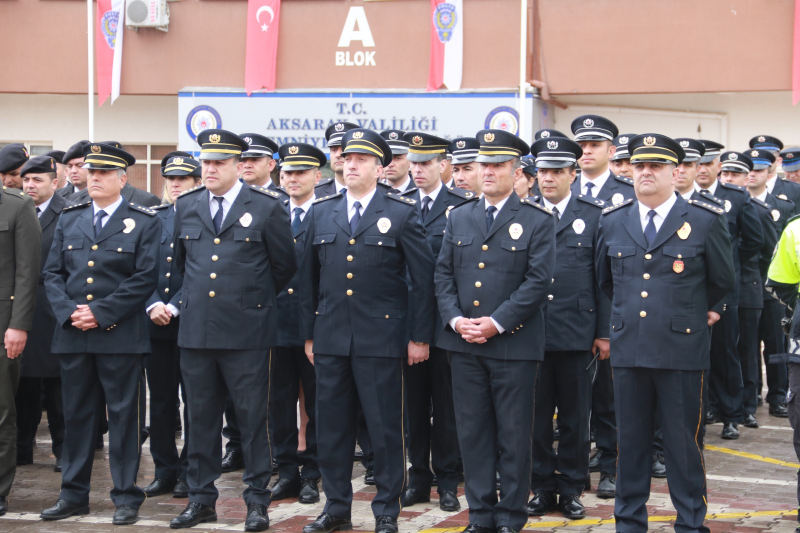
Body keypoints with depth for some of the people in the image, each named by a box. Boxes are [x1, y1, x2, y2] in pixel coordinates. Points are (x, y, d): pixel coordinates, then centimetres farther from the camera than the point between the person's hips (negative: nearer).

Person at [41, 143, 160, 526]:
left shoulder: (144, 222, 1)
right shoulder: (68, 220, 14)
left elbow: (145, 278, -7)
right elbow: (52, 273, 10)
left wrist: (101, 312, -13)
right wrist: (68, 312, -7)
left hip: (121, 336, -4)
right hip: (73, 334, 4)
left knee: (123, 416, 1)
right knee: (76, 415, 10)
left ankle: (126, 497, 9)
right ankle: (73, 495, 20)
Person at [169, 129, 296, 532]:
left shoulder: (266, 207, -2)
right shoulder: (186, 206, 11)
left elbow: (284, 266, 6)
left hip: (246, 332, -4)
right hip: (195, 329, 4)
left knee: (252, 418, 1)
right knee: (200, 418, 10)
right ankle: (201, 499, 21)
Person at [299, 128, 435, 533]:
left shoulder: (402, 213, -1)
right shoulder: (322, 212, 11)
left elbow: (422, 277, -1)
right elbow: (309, 276, 14)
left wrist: (420, 337, -4)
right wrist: (308, 332, 11)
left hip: (381, 337, -4)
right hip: (330, 338, 4)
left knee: (385, 428, 2)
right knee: (331, 426, 9)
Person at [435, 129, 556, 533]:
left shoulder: (538, 221, -2)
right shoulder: (458, 218, 12)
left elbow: (539, 281, -9)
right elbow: (444, 274, 10)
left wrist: (497, 323, -15)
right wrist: (455, 319, -5)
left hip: (514, 344, -4)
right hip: (464, 343, 4)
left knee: (514, 435, 3)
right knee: (472, 432, 8)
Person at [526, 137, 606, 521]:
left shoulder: (593, 215, 3)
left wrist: (604, 331, -2)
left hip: (576, 333, -1)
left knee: (575, 416, 7)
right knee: (536, 414, 7)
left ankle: (571, 488, 19)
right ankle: (541, 487, 19)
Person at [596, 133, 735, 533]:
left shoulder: (705, 221, -2)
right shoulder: (612, 221, 7)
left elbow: (723, 282, 10)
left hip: (682, 350, -3)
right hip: (627, 349, 3)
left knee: (683, 442, 3)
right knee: (630, 440, 10)